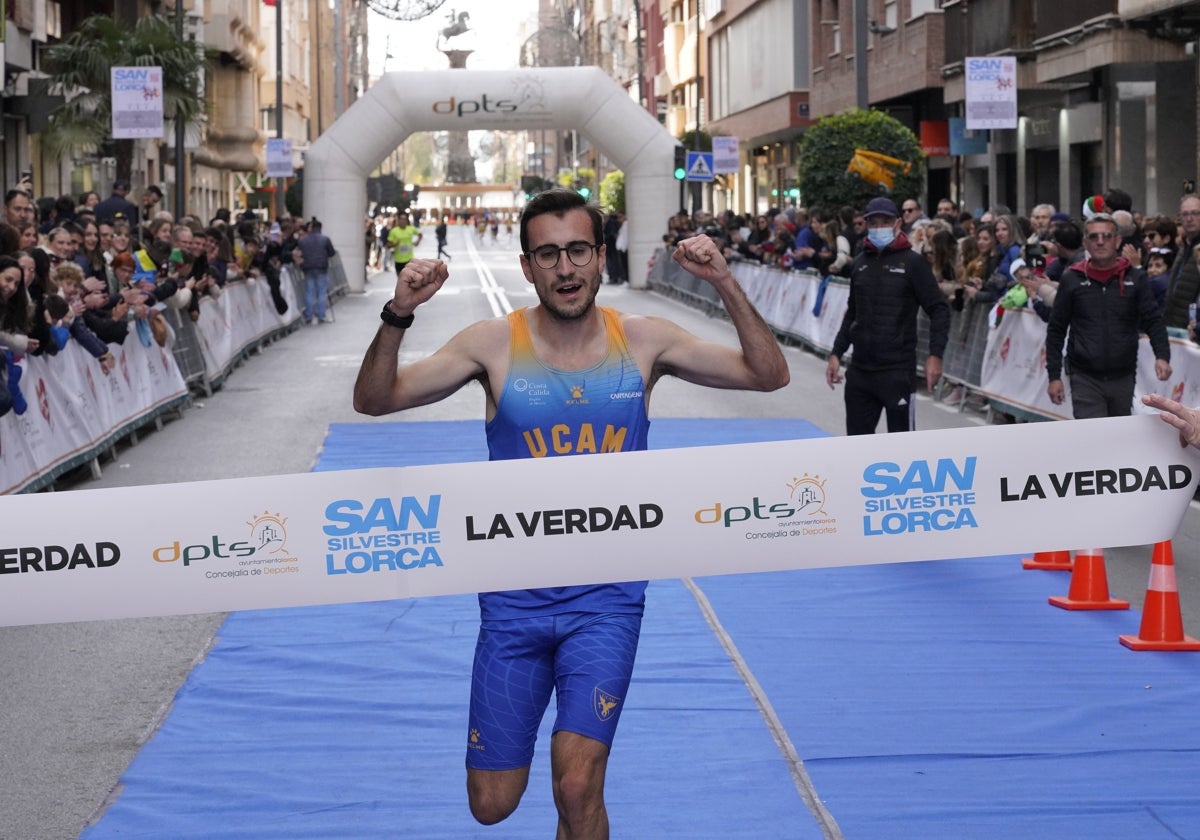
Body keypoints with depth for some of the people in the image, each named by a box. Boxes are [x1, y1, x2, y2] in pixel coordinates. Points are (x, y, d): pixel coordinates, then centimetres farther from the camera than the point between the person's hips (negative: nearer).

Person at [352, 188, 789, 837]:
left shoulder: (642, 341, -3)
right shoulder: (495, 344, -7)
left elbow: (769, 375, -2)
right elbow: (373, 401, -8)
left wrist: (726, 286, -16)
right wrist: (397, 317, -25)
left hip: (607, 597, 0)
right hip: (514, 599, 1)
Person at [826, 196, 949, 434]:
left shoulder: (912, 262, -4)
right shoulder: (860, 263, 11)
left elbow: (939, 310, -6)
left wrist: (935, 355, -16)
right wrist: (836, 354, 14)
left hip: (898, 370, -6)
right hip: (859, 370, 6)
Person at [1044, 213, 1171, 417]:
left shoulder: (1135, 279, 4)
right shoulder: (1072, 280, 2)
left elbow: (1152, 321, 2)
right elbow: (1056, 330, 6)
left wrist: (1162, 356, -17)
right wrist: (1054, 376, 1)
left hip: (1123, 378, 2)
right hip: (1085, 379, -2)